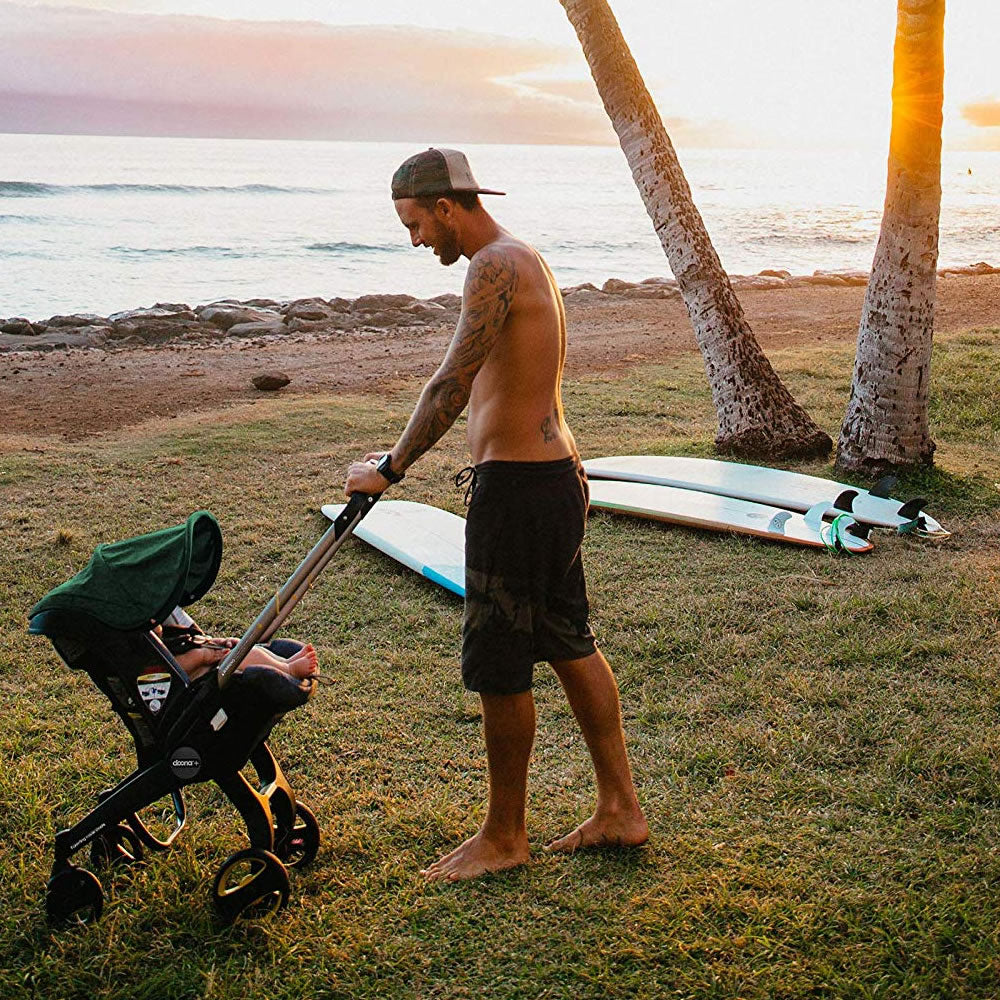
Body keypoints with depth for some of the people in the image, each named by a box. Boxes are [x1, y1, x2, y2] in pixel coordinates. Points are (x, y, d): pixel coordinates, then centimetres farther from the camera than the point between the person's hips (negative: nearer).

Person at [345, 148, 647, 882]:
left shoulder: (495, 266, -16)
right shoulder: (525, 260, 16)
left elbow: (452, 386, -23)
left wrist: (391, 469, -13)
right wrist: (403, 453, 22)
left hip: (517, 489, -10)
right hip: (556, 473, 10)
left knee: (500, 666, 2)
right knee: (571, 644, 17)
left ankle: (504, 837, 17)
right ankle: (621, 809, 27)